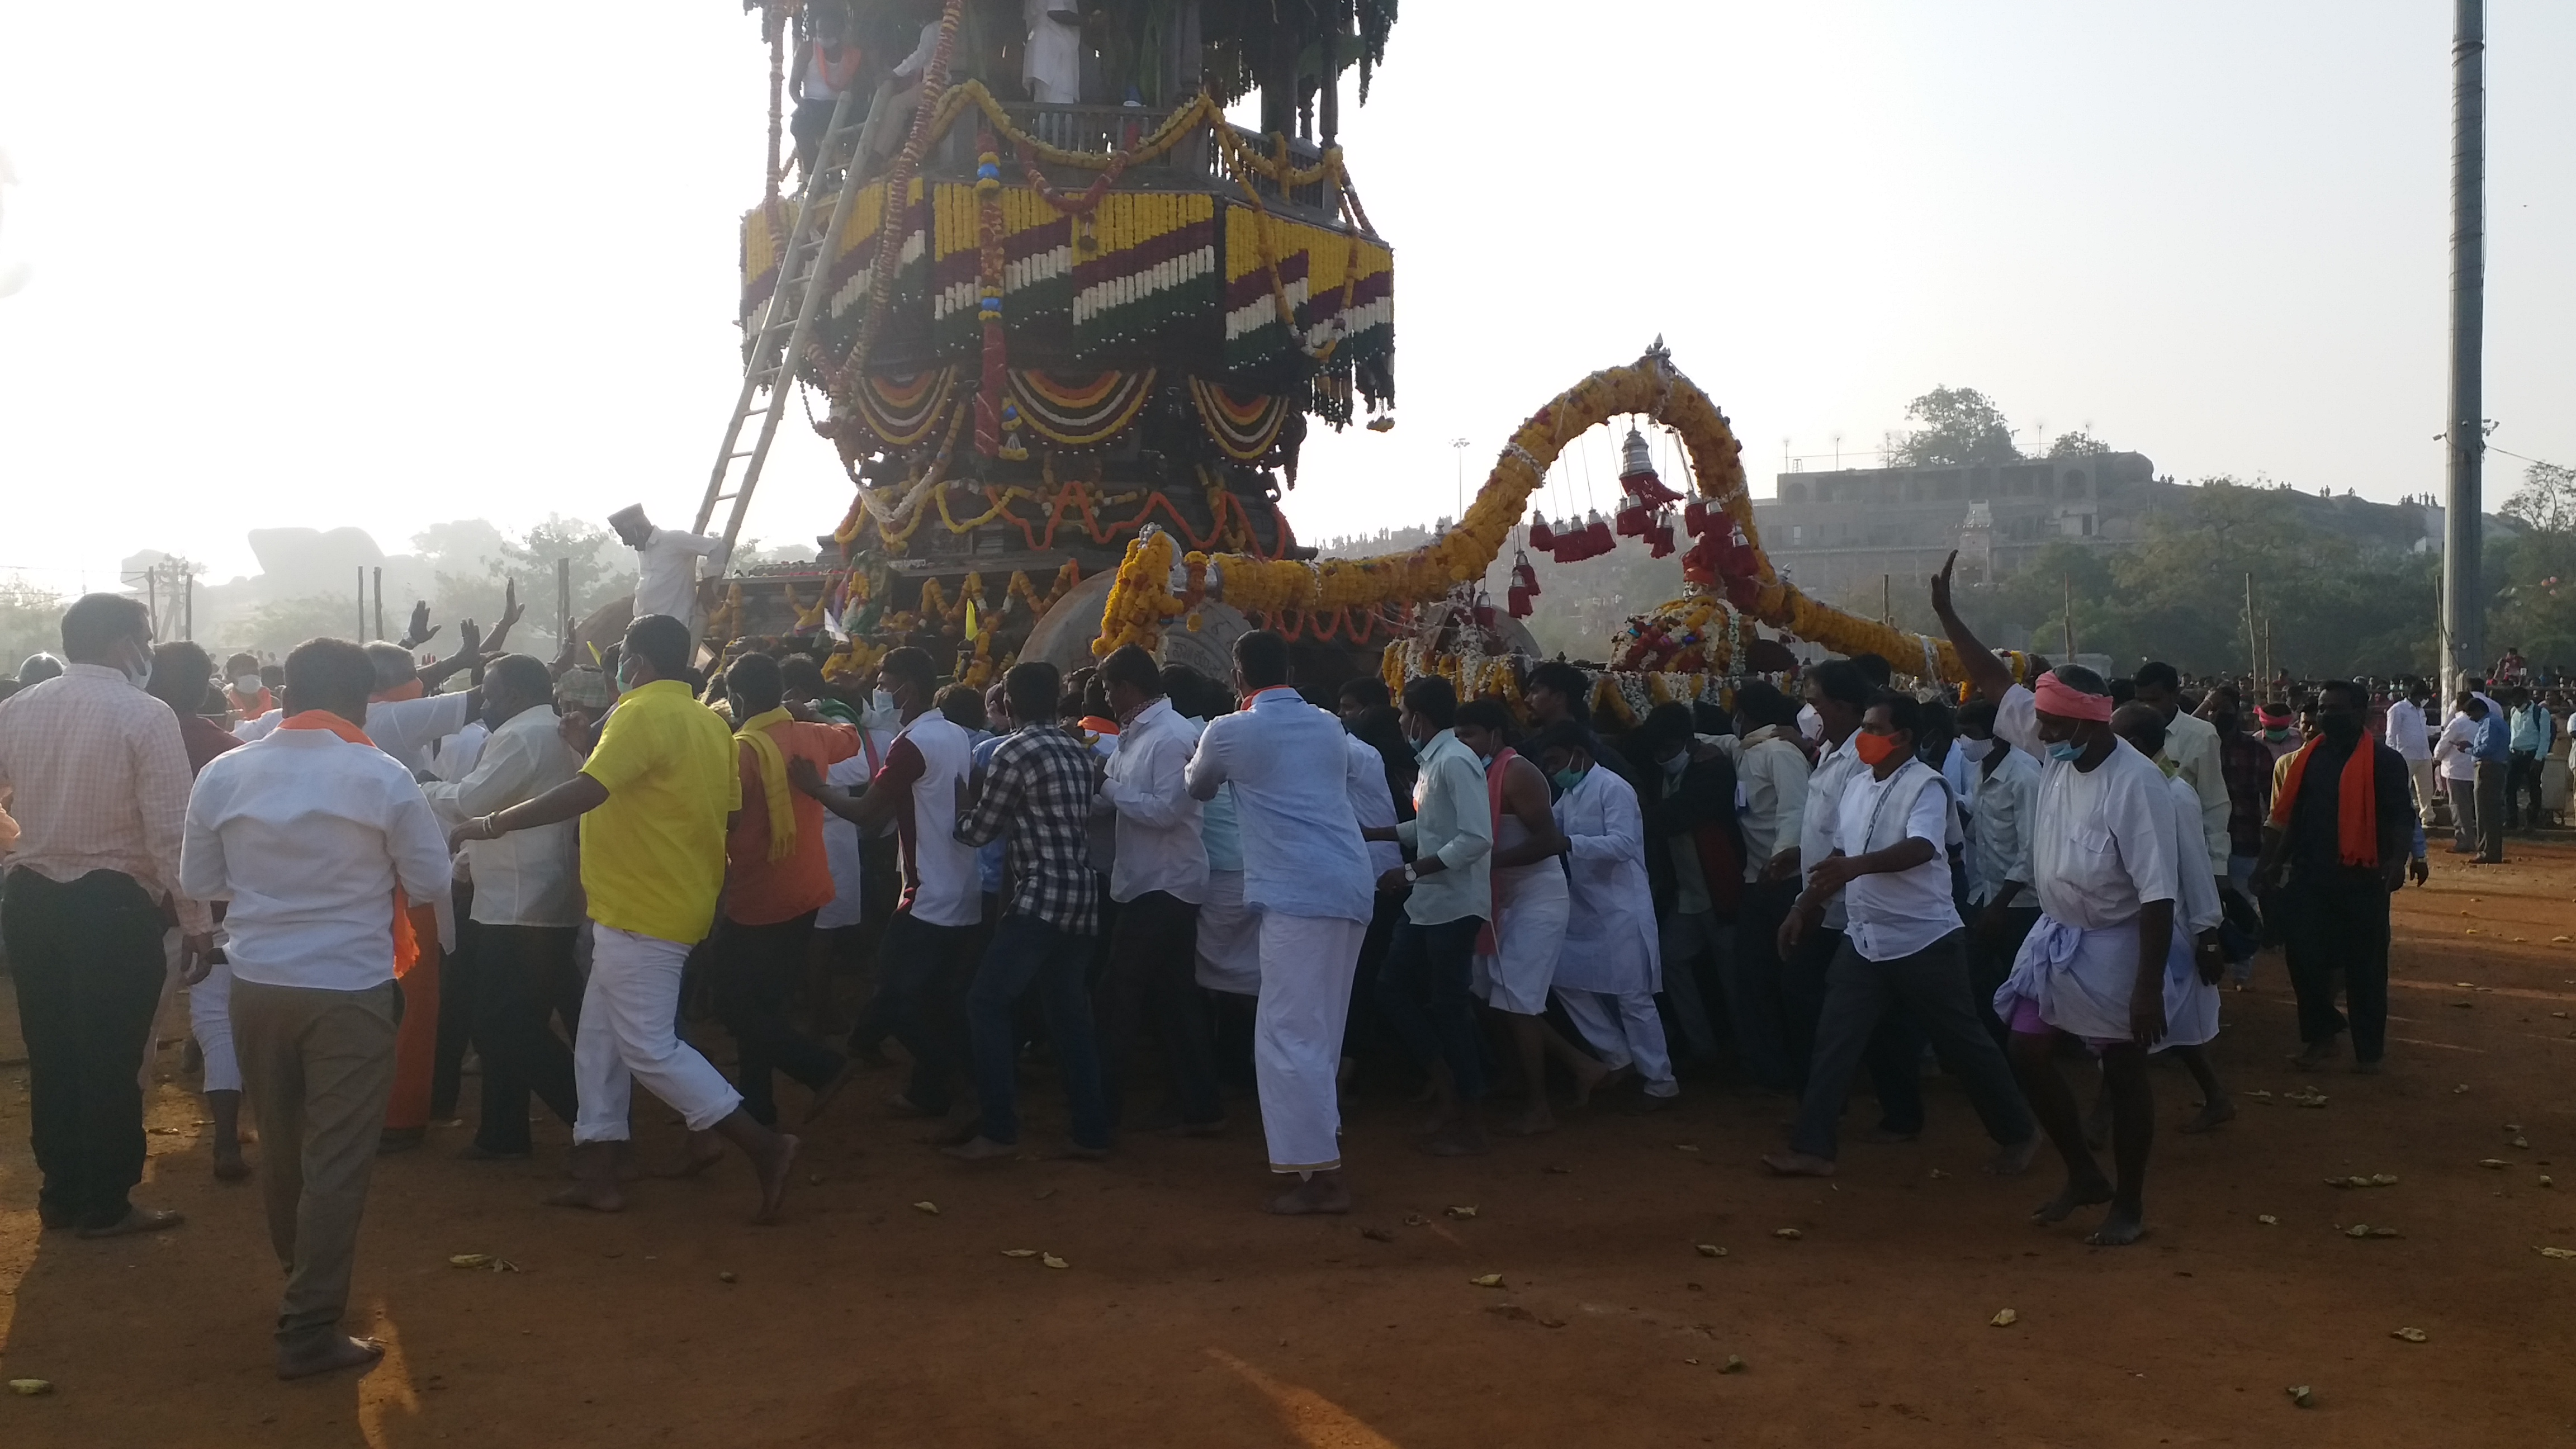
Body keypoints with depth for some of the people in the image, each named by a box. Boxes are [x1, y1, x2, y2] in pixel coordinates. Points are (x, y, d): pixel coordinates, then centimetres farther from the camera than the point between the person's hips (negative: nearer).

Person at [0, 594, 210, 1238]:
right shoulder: (145, 715, -13)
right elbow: (170, 829, -16)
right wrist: (196, 918, -11)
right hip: (112, 904, -6)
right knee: (110, 1058, 4)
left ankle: (60, 1195, 25)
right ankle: (105, 1205, 13)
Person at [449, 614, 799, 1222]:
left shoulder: (643, 714, -16)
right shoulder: (709, 721, 10)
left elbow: (586, 791, -27)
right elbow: (728, 807, 15)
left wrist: (495, 824, -21)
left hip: (643, 913, -9)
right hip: (680, 900, 10)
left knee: (649, 1047, -5)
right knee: (599, 1039, 16)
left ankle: (763, 1145, -5)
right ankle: (596, 1174, 20)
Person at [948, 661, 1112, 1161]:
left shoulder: (1013, 753, -9)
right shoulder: (1077, 749, 12)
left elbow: (978, 831, -2)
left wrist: (958, 811, 18)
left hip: (1042, 897, -8)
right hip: (1082, 895, 8)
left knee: (987, 1003, -2)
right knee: (1069, 1011, 13)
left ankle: (1000, 1131, -5)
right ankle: (1091, 1132, 14)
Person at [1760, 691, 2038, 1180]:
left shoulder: (1927, 786, -15)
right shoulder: (1856, 786, 8)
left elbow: (1921, 848, -32)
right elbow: (1839, 854, 18)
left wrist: (1858, 865, -47)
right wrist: (1803, 909, 17)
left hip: (1924, 941, -7)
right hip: (1862, 940, 7)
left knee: (1962, 1043, 6)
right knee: (1834, 1041, 2)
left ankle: (2017, 1134, 26)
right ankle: (1812, 1148, 7)